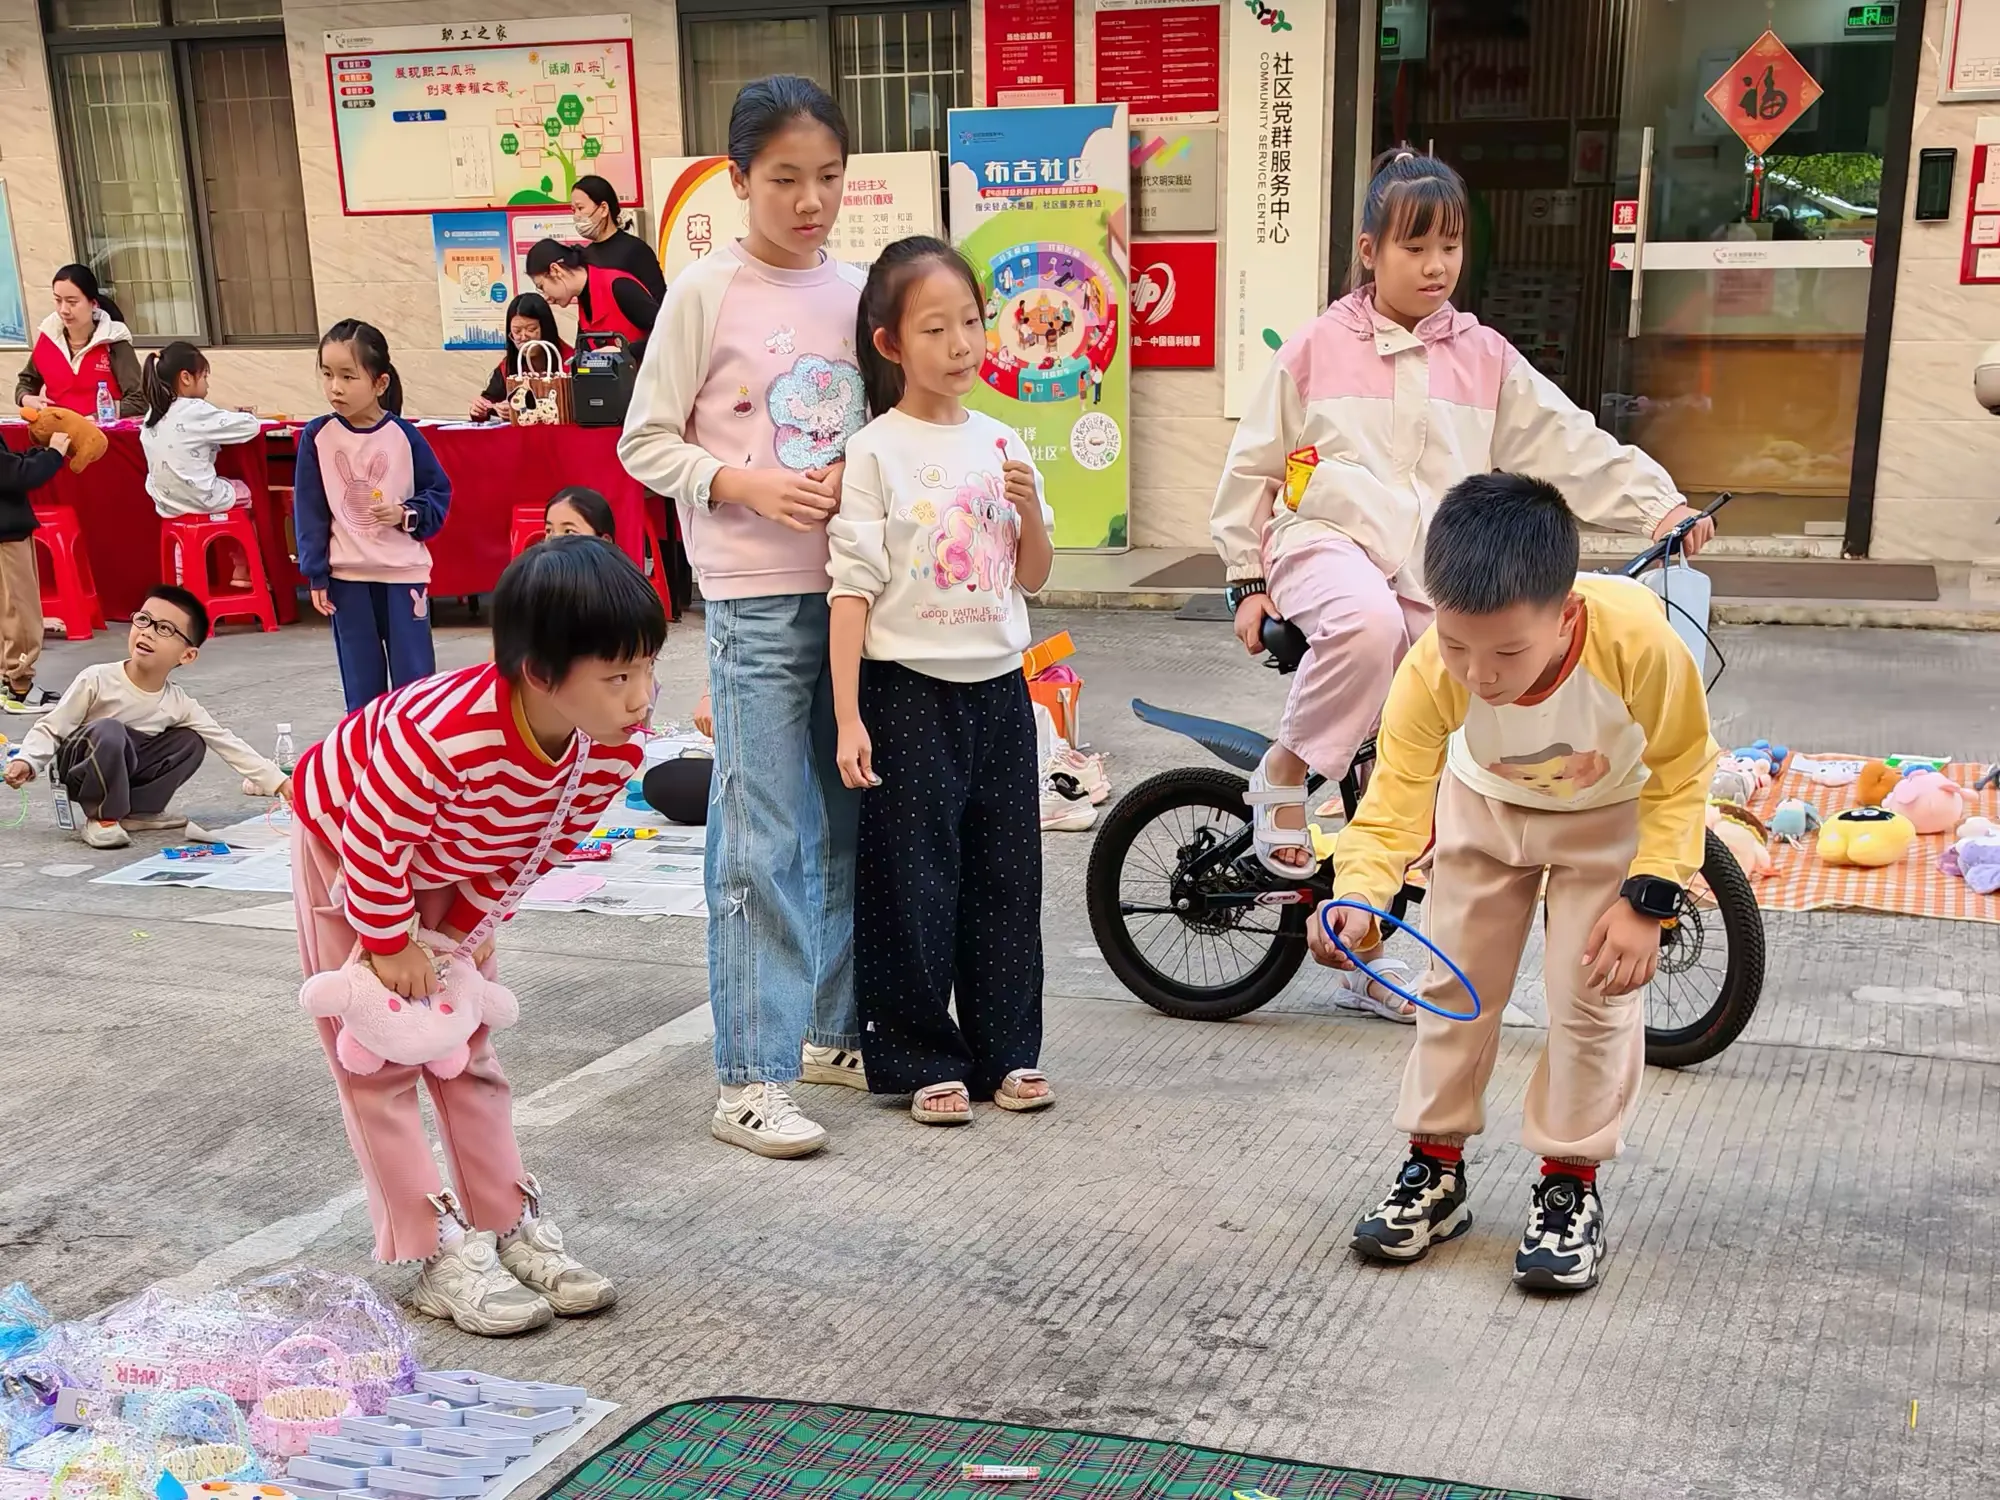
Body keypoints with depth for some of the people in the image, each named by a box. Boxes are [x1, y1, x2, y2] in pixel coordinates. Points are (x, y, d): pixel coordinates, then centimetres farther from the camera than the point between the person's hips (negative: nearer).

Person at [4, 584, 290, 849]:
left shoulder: (180, 704, -9)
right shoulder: (97, 680, -21)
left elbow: (229, 744, -7)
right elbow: (51, 729, -13)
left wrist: (278, 782, -12)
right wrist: (27, 761, -32)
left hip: (127, 771, 5)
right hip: (82, 768, -5)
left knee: (191, 742, -9)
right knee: (109, 731, -34)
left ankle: (139, 812, -6)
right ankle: (102, 817, -17)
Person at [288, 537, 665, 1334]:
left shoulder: (614, 751, -26)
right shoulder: (442, 734, -46)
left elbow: (538, 843, -8)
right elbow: (373, 843, -32)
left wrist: (474, 924, -5)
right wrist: (391, 943, -19)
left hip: (447, 871, 6)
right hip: (343, 846, -5)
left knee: (467, 1048, 11)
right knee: (378, 1057, -3)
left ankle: (510, 1224, 17)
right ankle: (441, 1256, 0)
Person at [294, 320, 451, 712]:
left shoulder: (403, 435, -6)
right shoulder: (317, 436, -3)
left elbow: (439, 491, 3)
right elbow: (308, 511, 1)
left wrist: (407, 514, -15)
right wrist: (315, 574, -2)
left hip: (403, 570, -1)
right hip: (345, 575, 1)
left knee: (413, 675, 3)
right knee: (361, 682, 8)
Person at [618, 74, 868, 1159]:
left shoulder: (856, 291, 9)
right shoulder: (707, 292, -4)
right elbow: (644, 442, -2)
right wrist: (746, 483, -16)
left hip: (852, 587, 5)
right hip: (756, 597, -5)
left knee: (852, 824, 13)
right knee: (764, 842, -5)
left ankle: (836, 1029, 28)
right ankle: (748, 1079, 3)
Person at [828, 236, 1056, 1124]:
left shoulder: (1001, 444, 7)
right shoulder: (875, 452, -7)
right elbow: (852, 588, -10)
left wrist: (1030, 508, -6)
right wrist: (848, 716, -14)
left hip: (998, 686, 5)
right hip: (909, 691, -5)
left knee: (1006, 872, 11)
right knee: (911, 881, 2)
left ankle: (1007, 1050, 24)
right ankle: (922, 1061, 16)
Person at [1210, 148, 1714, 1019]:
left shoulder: (1483, 358, 8)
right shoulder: (1318, 348, 2)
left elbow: (1569, 446, 4)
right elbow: (1254, 466, 8)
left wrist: (1658, 505, -8)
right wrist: (1250, 581, 3)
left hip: (1433, 583, 3)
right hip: (1327, 544, -3)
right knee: (1368, 625, -40)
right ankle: (1286, 771, -16)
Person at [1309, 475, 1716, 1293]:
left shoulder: (1637, 637, -40)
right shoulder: (1430, 672, -36)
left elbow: (1680, 773, -23)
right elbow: (1393, 803, -30)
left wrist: (1648, 899, -27)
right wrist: (1357, 900, -48)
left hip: (1610, 812, -2)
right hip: (1485, 805, 2)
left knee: (1594, 995, -4)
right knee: (1455, 983, 6)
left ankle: (1571, 1182, 14)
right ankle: (1435, 1169, 22)